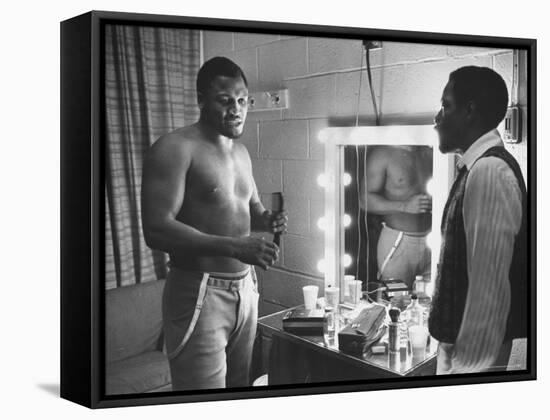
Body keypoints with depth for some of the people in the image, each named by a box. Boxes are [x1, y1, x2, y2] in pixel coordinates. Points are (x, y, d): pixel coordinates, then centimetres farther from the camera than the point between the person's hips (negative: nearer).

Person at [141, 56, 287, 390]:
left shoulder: (241, 151, 13)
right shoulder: (176, 149, -12)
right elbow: (156, 230, -20)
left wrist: (269, 220, 0)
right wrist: (233, 247, -28)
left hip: (246, 288, 7)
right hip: (199, 294, -7)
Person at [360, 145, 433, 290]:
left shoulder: (428, 152, 8)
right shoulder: (382, 154, -7)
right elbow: (366, 200, -12)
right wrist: (405, 206, -24)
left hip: (429, 239, 5)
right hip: (397, 243, -5)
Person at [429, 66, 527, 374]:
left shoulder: (489, 171, -19)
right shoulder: (479, 167, 9)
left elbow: (489, 285, -22)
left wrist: (468, 366, -20)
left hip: (476, 356, -8)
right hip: (461, 346, 8)